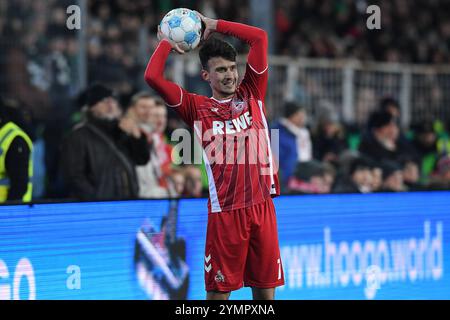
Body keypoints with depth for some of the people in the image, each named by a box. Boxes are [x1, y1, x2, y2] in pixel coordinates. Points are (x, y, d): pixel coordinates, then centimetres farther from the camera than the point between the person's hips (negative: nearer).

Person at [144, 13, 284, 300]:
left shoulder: (251, 94, 11)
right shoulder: (197, 107, 4)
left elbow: (260, 37, 9)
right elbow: (153, 77, -5)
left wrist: (215, 25, 14)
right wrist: (166, 43, 10)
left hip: (261, 204, 3)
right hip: (224, 209, -3)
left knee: (265, 288, 6)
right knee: (219, 289, 0)